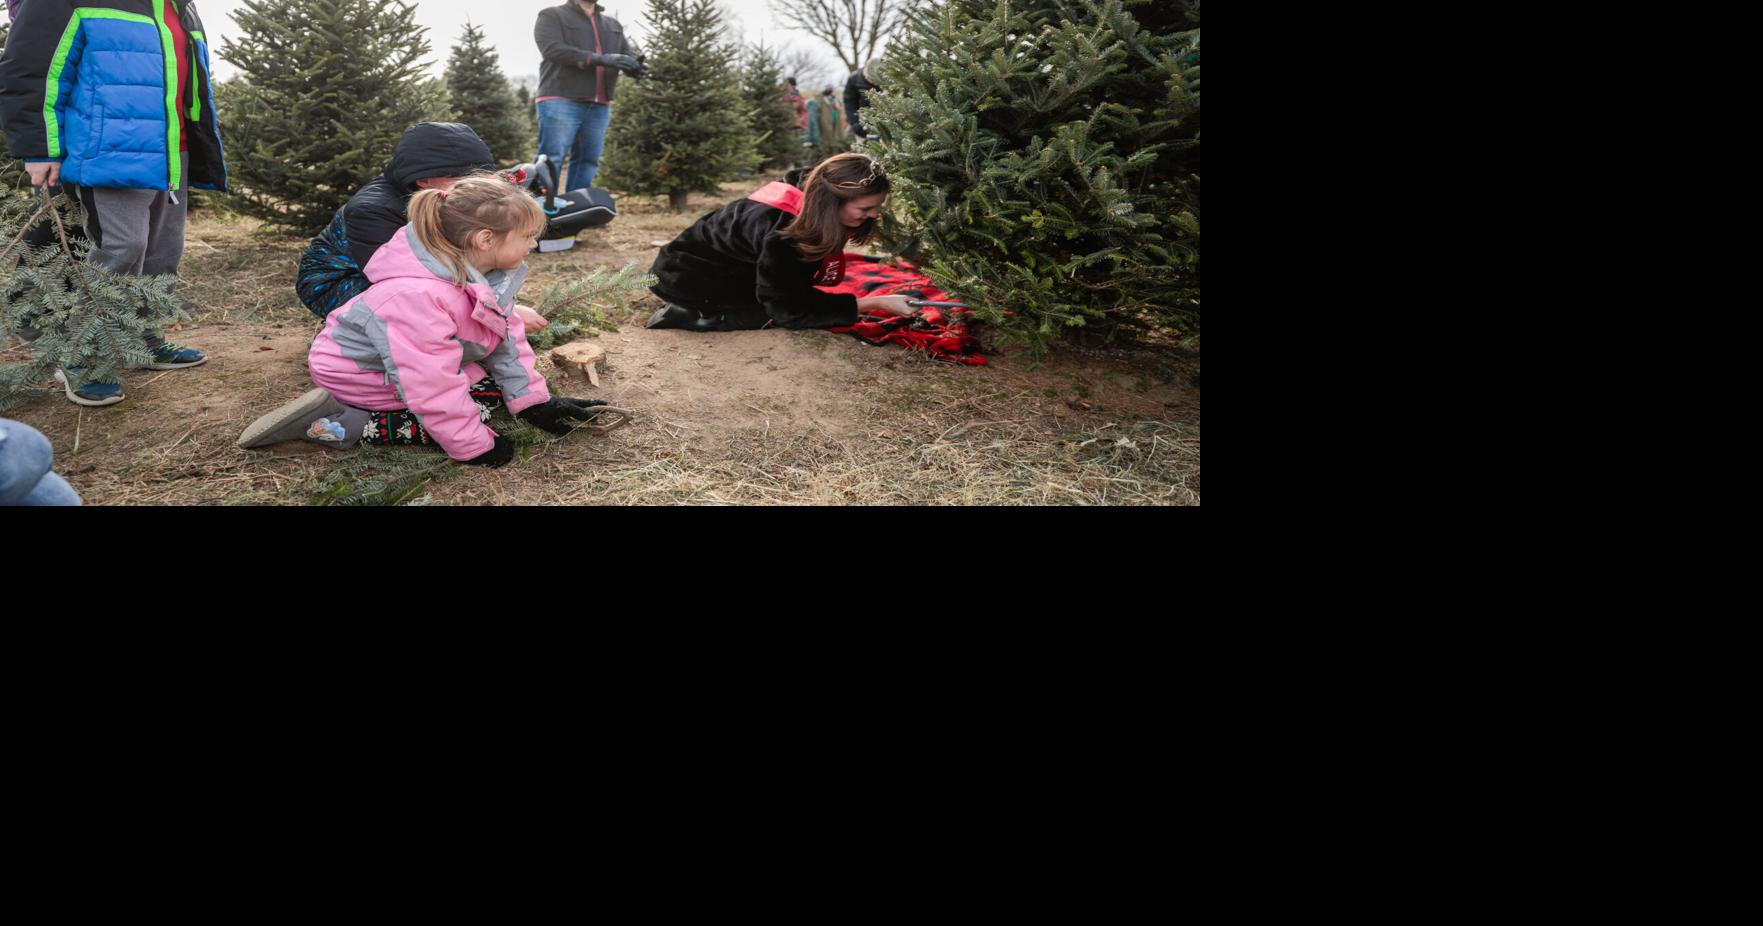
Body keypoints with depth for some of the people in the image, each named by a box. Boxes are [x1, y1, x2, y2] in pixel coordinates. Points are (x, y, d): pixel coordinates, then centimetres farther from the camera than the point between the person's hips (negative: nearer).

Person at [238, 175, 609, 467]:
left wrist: (533, 400, -4)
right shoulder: (418, 297, -39)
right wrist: (474, 445, -28)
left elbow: (507, 336, 0)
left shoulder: (484, 276, -10)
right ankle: (341, 424, -14)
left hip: (418, 363, 10)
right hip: (359, 376, -10)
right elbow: (432, 387, -36)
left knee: (492, 388, 5)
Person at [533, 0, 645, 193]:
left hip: (599, 107, 6)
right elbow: (552, 49, -11)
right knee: (550, 161, -11)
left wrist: (637, 66, -14)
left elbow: (630, 54, 14)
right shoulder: (551, 16, 6)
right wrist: (601, 59, -20)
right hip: (560, 101, -6)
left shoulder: (613, 26, 25)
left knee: (587, 162, 5)